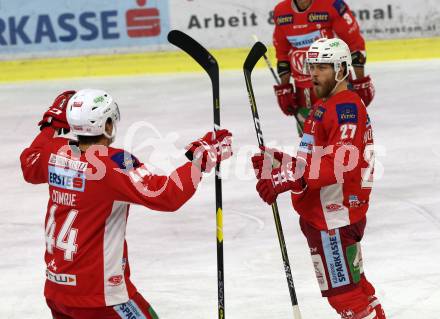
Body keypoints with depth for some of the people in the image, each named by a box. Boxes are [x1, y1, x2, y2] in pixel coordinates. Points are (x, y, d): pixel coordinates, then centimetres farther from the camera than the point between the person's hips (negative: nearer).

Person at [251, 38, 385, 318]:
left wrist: (289, 178, -36)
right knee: (352, 283, 20)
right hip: (320, 212, 11)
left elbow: (339, 162, -29)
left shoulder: (347, 107, -16)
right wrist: (278, 162, 11)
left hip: (335, 215, -11)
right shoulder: (323, 106, 18)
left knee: (343, 291, -8)